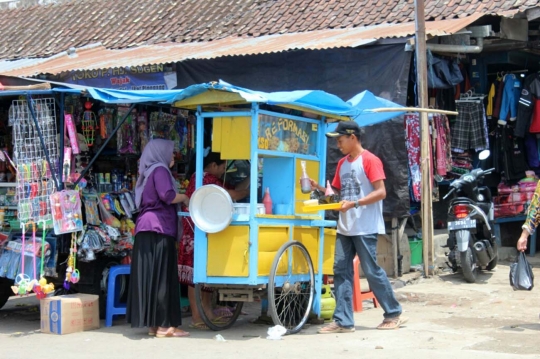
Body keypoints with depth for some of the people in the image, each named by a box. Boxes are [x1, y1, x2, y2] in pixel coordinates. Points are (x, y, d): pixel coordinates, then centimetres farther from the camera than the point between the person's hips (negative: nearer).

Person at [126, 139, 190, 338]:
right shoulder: (160, 170, -4)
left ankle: (152, 324, 9)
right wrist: (184, 198, -1)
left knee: (149, 276, 7)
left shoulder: (148, 172, 22)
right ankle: (163, 325, -6)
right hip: (159, 228, -9)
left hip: (145, 230, 9)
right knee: (161, 277, -7)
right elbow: (167, 195, -18)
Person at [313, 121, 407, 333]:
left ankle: (394, 314, 13)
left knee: (372, 271, -2)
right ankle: (343, 321, 4)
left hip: (365, 228, -8)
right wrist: (319, 188, 3)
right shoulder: (342, 163, 15)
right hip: (345, 227, 8)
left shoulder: (370, 160, -9)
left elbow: (381, 192, -15)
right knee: (341, 271, 2)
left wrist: (354, 204, -22)